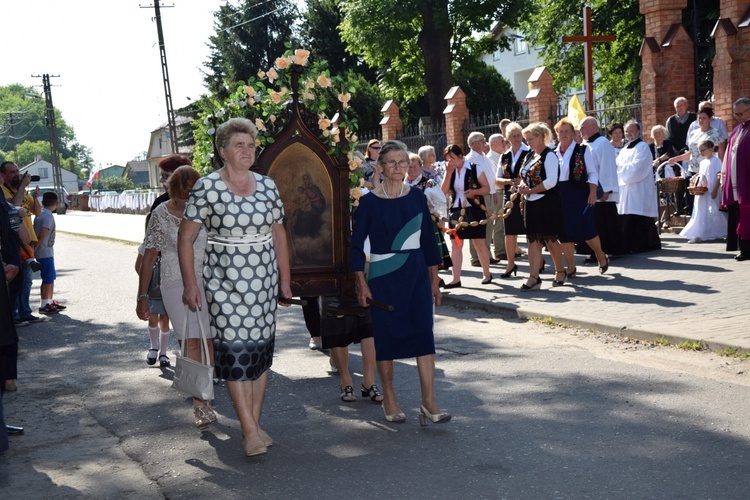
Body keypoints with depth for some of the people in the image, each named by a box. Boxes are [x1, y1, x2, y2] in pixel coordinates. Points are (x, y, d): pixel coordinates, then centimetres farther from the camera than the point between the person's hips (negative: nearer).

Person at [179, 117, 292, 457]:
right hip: (224, 282, -4)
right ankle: (249, 430, -1)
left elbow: (278, 235, 13)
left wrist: (284, 280, 11)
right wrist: (189, 283, -9)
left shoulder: (267, 186, 6)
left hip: (264, 282, 4)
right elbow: (185, 237, -4)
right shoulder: (207, 188, -6)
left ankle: (254, 423, 20)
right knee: (235, 350, -8)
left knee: (261, 349, 7)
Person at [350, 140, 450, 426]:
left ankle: (429, 402, -5)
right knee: (386, 335, 4)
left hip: (416, 274, 2)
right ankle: (389, 399, 18)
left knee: (423, 333, -6)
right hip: (383, 276, -2)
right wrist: (361, 283, -7)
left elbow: (428, 239, 10)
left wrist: (434, 280, 9)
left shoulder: (417, 197, 5)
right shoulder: (369, 201, -3)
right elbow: (357, 244, -1)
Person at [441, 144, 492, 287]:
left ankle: (487, 274, 19)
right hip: (456, 211, 4)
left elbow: (487, 188, -5)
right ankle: (456, 279, 2)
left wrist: (474, 191, -23)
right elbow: (444, 192, -3)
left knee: (479, 244, 4)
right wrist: (448, 173, -11)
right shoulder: (450, 172, 7)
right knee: (455, 245, 0)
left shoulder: (475, 169, -5)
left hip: (474, 210, -4)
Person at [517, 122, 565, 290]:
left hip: (547, 203, -7)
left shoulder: (549, 155, -11)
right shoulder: (529, 156, 13)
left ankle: (560, 271, 21)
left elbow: (551, 181, -19)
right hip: (532, 203, 8)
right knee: (533, 239, 3)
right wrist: (522, 185, -5)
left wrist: (530, 190, -16)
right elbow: (524, 176, 19)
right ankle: (534, 277, 2)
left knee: (550, 239, 3)